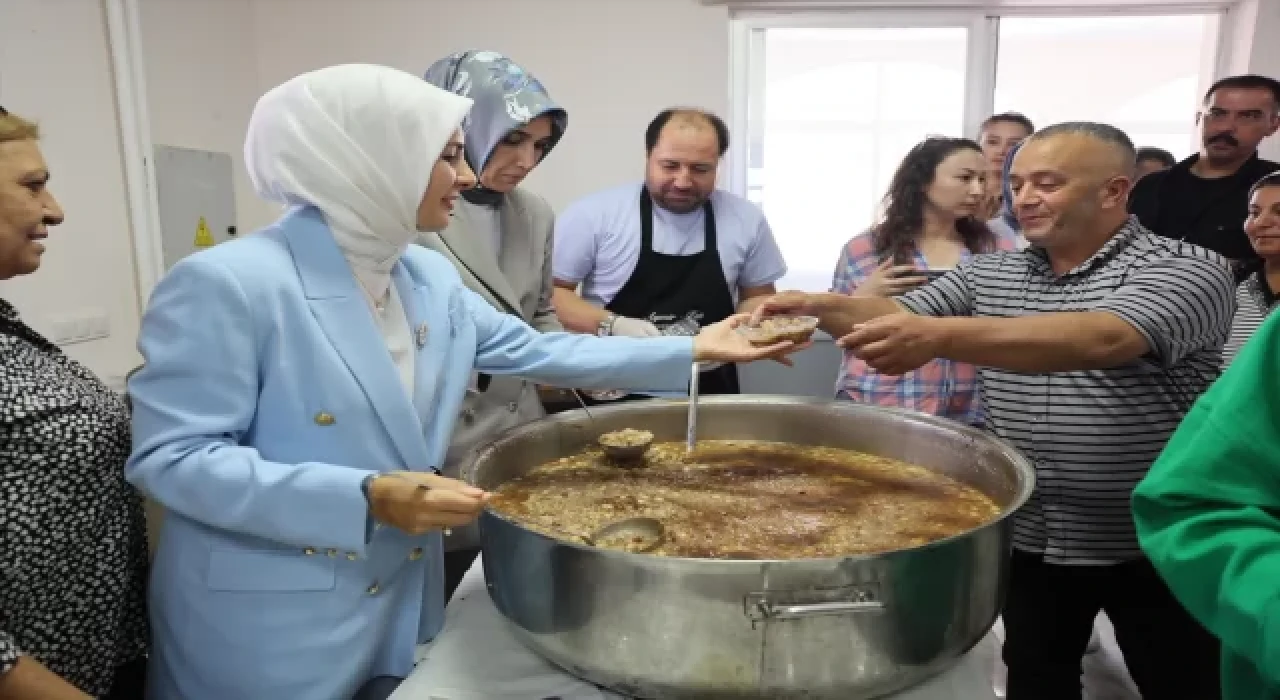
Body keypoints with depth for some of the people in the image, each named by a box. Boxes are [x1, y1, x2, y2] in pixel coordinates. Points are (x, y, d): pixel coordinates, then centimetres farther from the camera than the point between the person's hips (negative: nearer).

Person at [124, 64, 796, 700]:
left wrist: (691, 350, 6)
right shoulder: (226, 283, -20)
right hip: (268, 623, -6)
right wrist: (367, 499, -29)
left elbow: (536, 351, 8)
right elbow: (171, 457, -20)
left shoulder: (431, 278, 2)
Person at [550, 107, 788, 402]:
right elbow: (549, 291, -5)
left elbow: (758, 296, 12)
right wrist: (612, 325, -20)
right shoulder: (593, 214, -9)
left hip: (709, 394, 3)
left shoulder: (747, 219, 0)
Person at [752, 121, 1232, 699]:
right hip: (1030, 539, 5)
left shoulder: (1188, 270, -14)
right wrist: (820, 305, -23)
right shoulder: (988, 274, 6)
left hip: (1154, 548, -4)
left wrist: (937, 337, -44)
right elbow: (894, 316, 0)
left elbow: (1100, 340, -33)